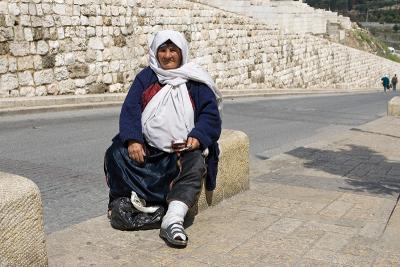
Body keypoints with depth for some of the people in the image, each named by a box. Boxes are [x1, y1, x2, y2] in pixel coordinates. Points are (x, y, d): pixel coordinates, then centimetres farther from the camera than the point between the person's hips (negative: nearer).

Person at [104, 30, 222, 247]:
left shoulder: (195, 81, 8)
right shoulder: (146, 77, 11)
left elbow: (210, 114, 3)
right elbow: (130, 110, 0)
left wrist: (197, 136, -18)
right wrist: (133, 140, -18)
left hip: (184, 148, -1)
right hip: (147, 147, 2)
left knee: (196, 165, -33)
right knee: (116, 154, -24)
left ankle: (173, 220, -45)